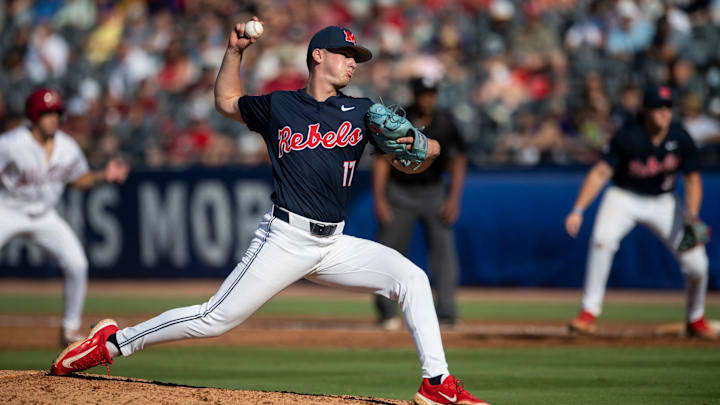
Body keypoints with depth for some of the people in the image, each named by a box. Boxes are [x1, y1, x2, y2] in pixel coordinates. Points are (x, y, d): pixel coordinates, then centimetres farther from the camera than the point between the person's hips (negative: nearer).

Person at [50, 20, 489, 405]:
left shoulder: (363, 112, 11)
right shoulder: (279, 106, 7)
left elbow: (410, 163, 7)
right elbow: (226, 101, 25)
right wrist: (235, 51, 13)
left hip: (333, 245, 3)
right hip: (285, 239, -3)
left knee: (411, 277, -14)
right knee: (216, 319, -9)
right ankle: (113, 342, 4)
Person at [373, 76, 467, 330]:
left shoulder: (445, 122, -4)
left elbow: (458, 160, 1)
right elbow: (381, 160, -7)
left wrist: (454, 199, -7)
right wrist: (379, 199, -15)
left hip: (434, 193, 1)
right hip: (400, 193, -1)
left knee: (443, 249, -9)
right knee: (389, 251, -2)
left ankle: (446, 313, -9)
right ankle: (387, 314, 9)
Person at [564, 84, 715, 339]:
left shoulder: (680, 138, -14)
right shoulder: (628, 136, -23)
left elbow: (692, 179, -3)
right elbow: (601, 172, -24)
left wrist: (691, 219, -17)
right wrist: (578, 210, -35)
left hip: (663, 203, 3)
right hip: (624, 198, -3)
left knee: (696, 262, -6)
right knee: (603, 239, -32)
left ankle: (696, 320, 22)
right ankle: (589, 313, -25)